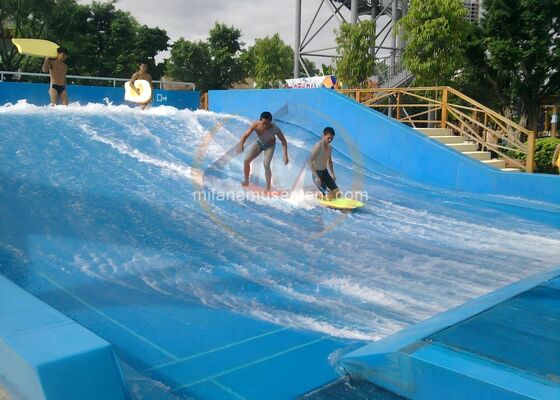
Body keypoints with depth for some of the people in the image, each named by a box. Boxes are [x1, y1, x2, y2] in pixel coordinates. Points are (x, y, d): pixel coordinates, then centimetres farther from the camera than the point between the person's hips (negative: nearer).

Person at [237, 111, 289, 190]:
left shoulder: (275, 128, -36)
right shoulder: (255, 125, -31)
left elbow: (283, 141, -27)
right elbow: (245, 135, -32)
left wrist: (285, 155, -37)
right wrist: (241, 144, -53)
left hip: (269, 146, -3)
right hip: (258, 142, 3)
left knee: (266, 165, -22)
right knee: (246, 161, -1)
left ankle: (268, 188, -6)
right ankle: (246, 181, 24)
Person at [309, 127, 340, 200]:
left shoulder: (329, 148, 7)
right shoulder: (318, 146, -19)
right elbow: (309, 161, -25)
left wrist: (333, 174, 16)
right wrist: (316, 177, -30)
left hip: (325, 172, 8)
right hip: (317, 173, -8)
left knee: (337, 194, 3)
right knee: (329, 196, -16)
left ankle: (320, 193, 21)